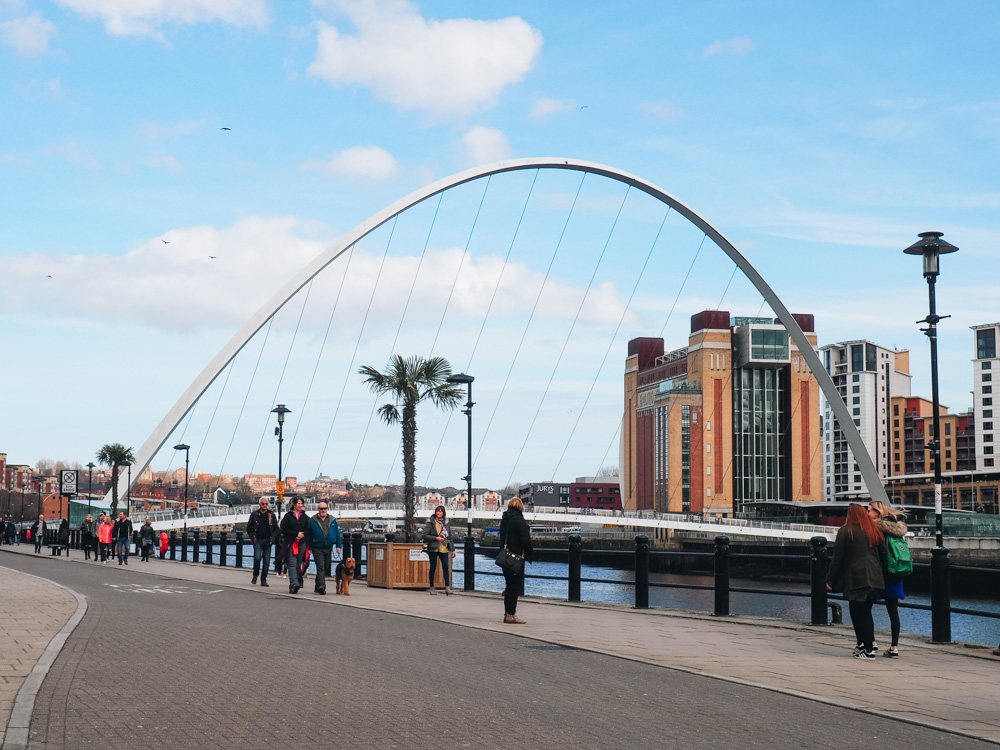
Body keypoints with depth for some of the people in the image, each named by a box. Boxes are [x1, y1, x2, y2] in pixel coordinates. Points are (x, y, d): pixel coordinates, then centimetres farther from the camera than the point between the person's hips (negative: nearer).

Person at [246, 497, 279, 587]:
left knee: (266, 561, 1)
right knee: (257, 558, -14)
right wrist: (252, 537, -1)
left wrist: (273, 538, -1)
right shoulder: (255, 514, 4)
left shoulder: (271, 515, 7)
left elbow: (276, 528, 13)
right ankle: (255, 576, 8)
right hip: (258, 540, -2)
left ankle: (263, 580, 9)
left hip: (268, 541, 2)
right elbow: (249, 527, 10)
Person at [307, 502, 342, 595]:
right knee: (321, 568, -13)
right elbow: (308, 535, 5)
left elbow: (337, 534, 11)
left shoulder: (332, 520, 8)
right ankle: (321, 587, -19)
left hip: (328, 549, 4)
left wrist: (338, 546, 4)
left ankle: (317, 587, 24)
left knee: (326, 569, 10)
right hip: (317, 548, -4)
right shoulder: (312, 521, 1)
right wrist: (309, 548, 3)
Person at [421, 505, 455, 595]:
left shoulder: (445, 523, 12)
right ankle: (432, 587, 14)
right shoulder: (431, 523, -1)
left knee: (446, 567, -9)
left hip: (444, 549, 3)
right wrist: (436, 538, -17)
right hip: (433, 549, -3)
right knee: (433, 568, 5)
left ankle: (447, 587, -8)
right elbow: (425, 535, -8)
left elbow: (450, 537, 18)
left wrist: (452, 549, 14)